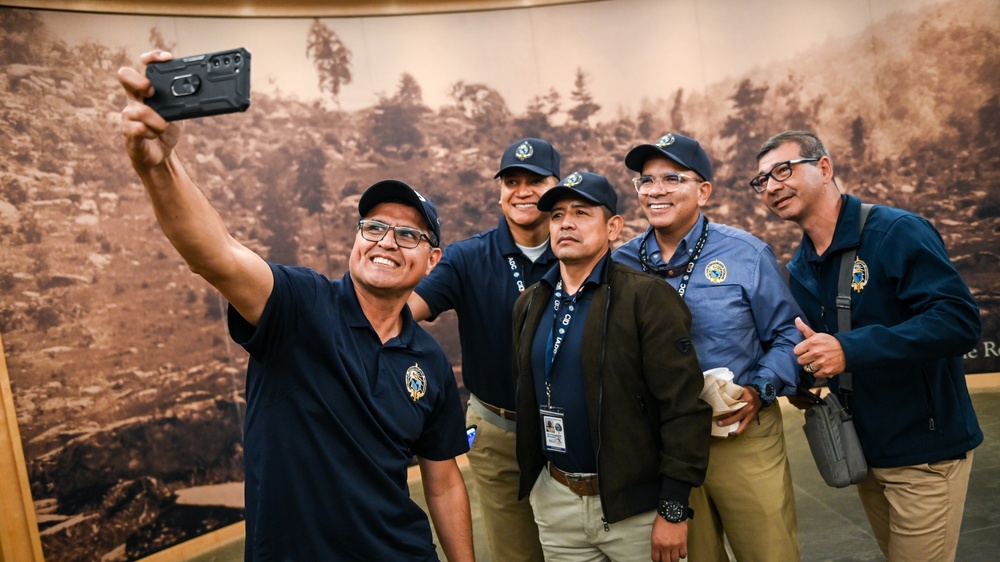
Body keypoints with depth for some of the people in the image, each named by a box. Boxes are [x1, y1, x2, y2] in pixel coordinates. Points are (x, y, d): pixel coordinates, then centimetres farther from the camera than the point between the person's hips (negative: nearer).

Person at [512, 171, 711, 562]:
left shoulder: (647, 298, -12)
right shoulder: (530, 304, 6)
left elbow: (684, 407, -16)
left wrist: (673, 509, -16)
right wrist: (531, 477, 12)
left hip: (635, 505, -5)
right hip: (555, 502, 5)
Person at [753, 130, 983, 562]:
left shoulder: (897, 232, -18)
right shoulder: (799, 270, 5)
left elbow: (960, 320, -27)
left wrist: (850, 351, -33)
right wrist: (802, 380, -7)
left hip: (925, 448, -7)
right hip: (862, 448, 7)